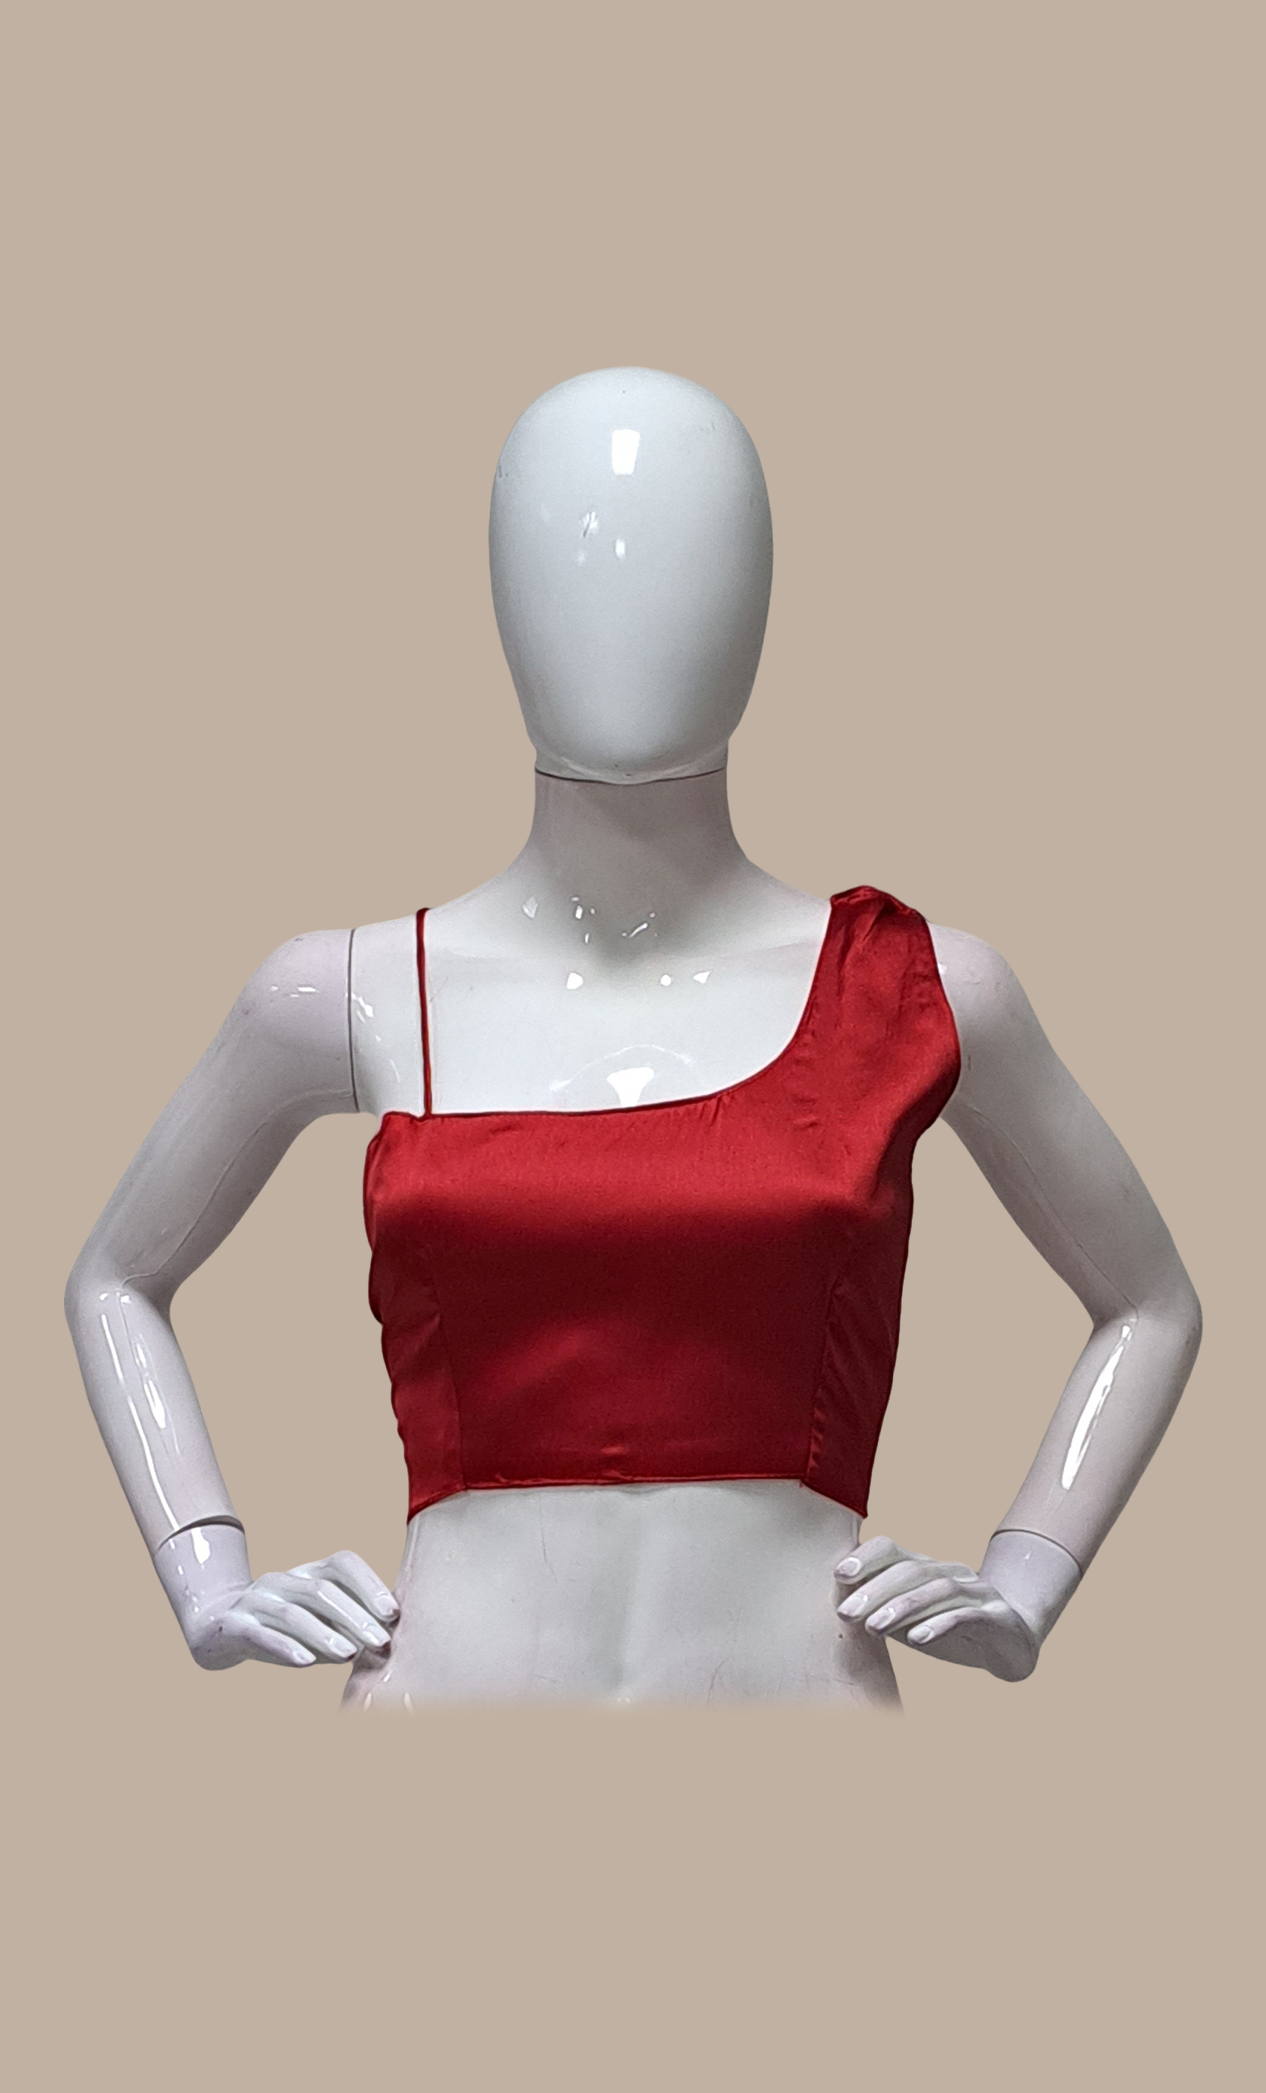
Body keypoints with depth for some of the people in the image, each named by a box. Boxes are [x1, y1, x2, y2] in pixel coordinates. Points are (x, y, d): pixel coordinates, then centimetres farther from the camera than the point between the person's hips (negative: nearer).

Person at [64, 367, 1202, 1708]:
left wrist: (1020, 1593, 7)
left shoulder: (915, 992, 4)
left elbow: (1151, 1304, 19)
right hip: (447, 1686, 0)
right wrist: (212, 1587, 9)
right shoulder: (355, 995, 4)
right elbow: (116, 1281, 20)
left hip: (801, 1676, 0)